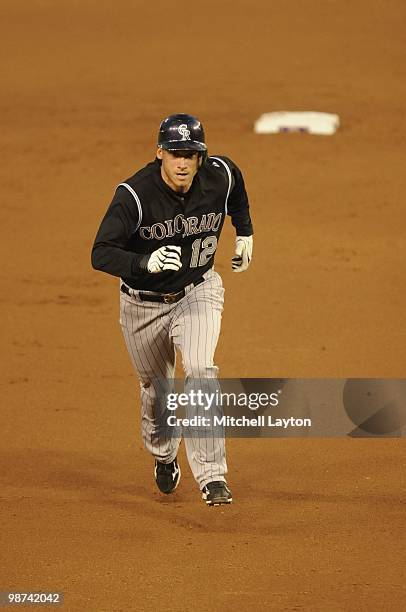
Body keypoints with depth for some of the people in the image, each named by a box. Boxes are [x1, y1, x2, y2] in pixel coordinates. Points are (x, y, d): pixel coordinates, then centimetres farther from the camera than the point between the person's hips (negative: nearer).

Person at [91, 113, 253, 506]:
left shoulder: (220, 175, -15)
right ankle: (164, 455, 48)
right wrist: (146, 262, -49)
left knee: (200, 370, -24)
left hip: (197, 293, 1)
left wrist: (244, 232, 16)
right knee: (156, 389, 15)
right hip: (144, 302, -1)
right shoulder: (134, 195, -28)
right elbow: (101, 254, -32)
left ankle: (212, 476, -24)